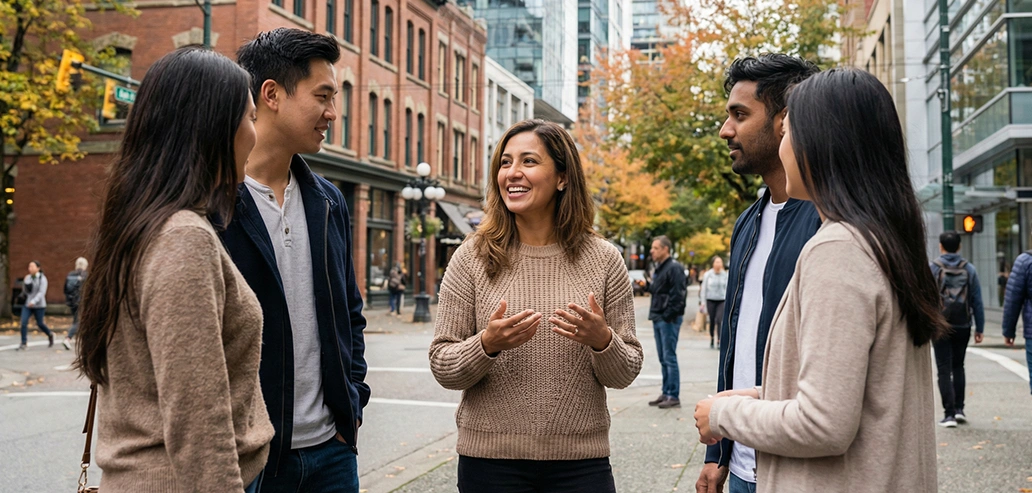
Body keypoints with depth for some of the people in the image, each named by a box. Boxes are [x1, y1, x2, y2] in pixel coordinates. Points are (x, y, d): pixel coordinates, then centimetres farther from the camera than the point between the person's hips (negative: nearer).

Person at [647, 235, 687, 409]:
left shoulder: (674, 268, -12)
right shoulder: (658, 269, 17)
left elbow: (678, 295, -18)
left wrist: (668, 315, -19)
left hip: (669, 319, -9)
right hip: (658, 319, 9)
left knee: (669, 358, -6)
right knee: (663, 359, 13)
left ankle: (674, 396, -1)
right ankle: (666, 393, 19)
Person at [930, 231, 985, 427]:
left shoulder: (931, 268, -6)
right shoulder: (969, 269, 1)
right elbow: (977, 301, 2)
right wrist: (979, 328, 6)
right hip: (962, 327, 3)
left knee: (944, 370, 2)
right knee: (958, 367, 19)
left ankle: (949, 414, -2)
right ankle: (959, 408, 15)